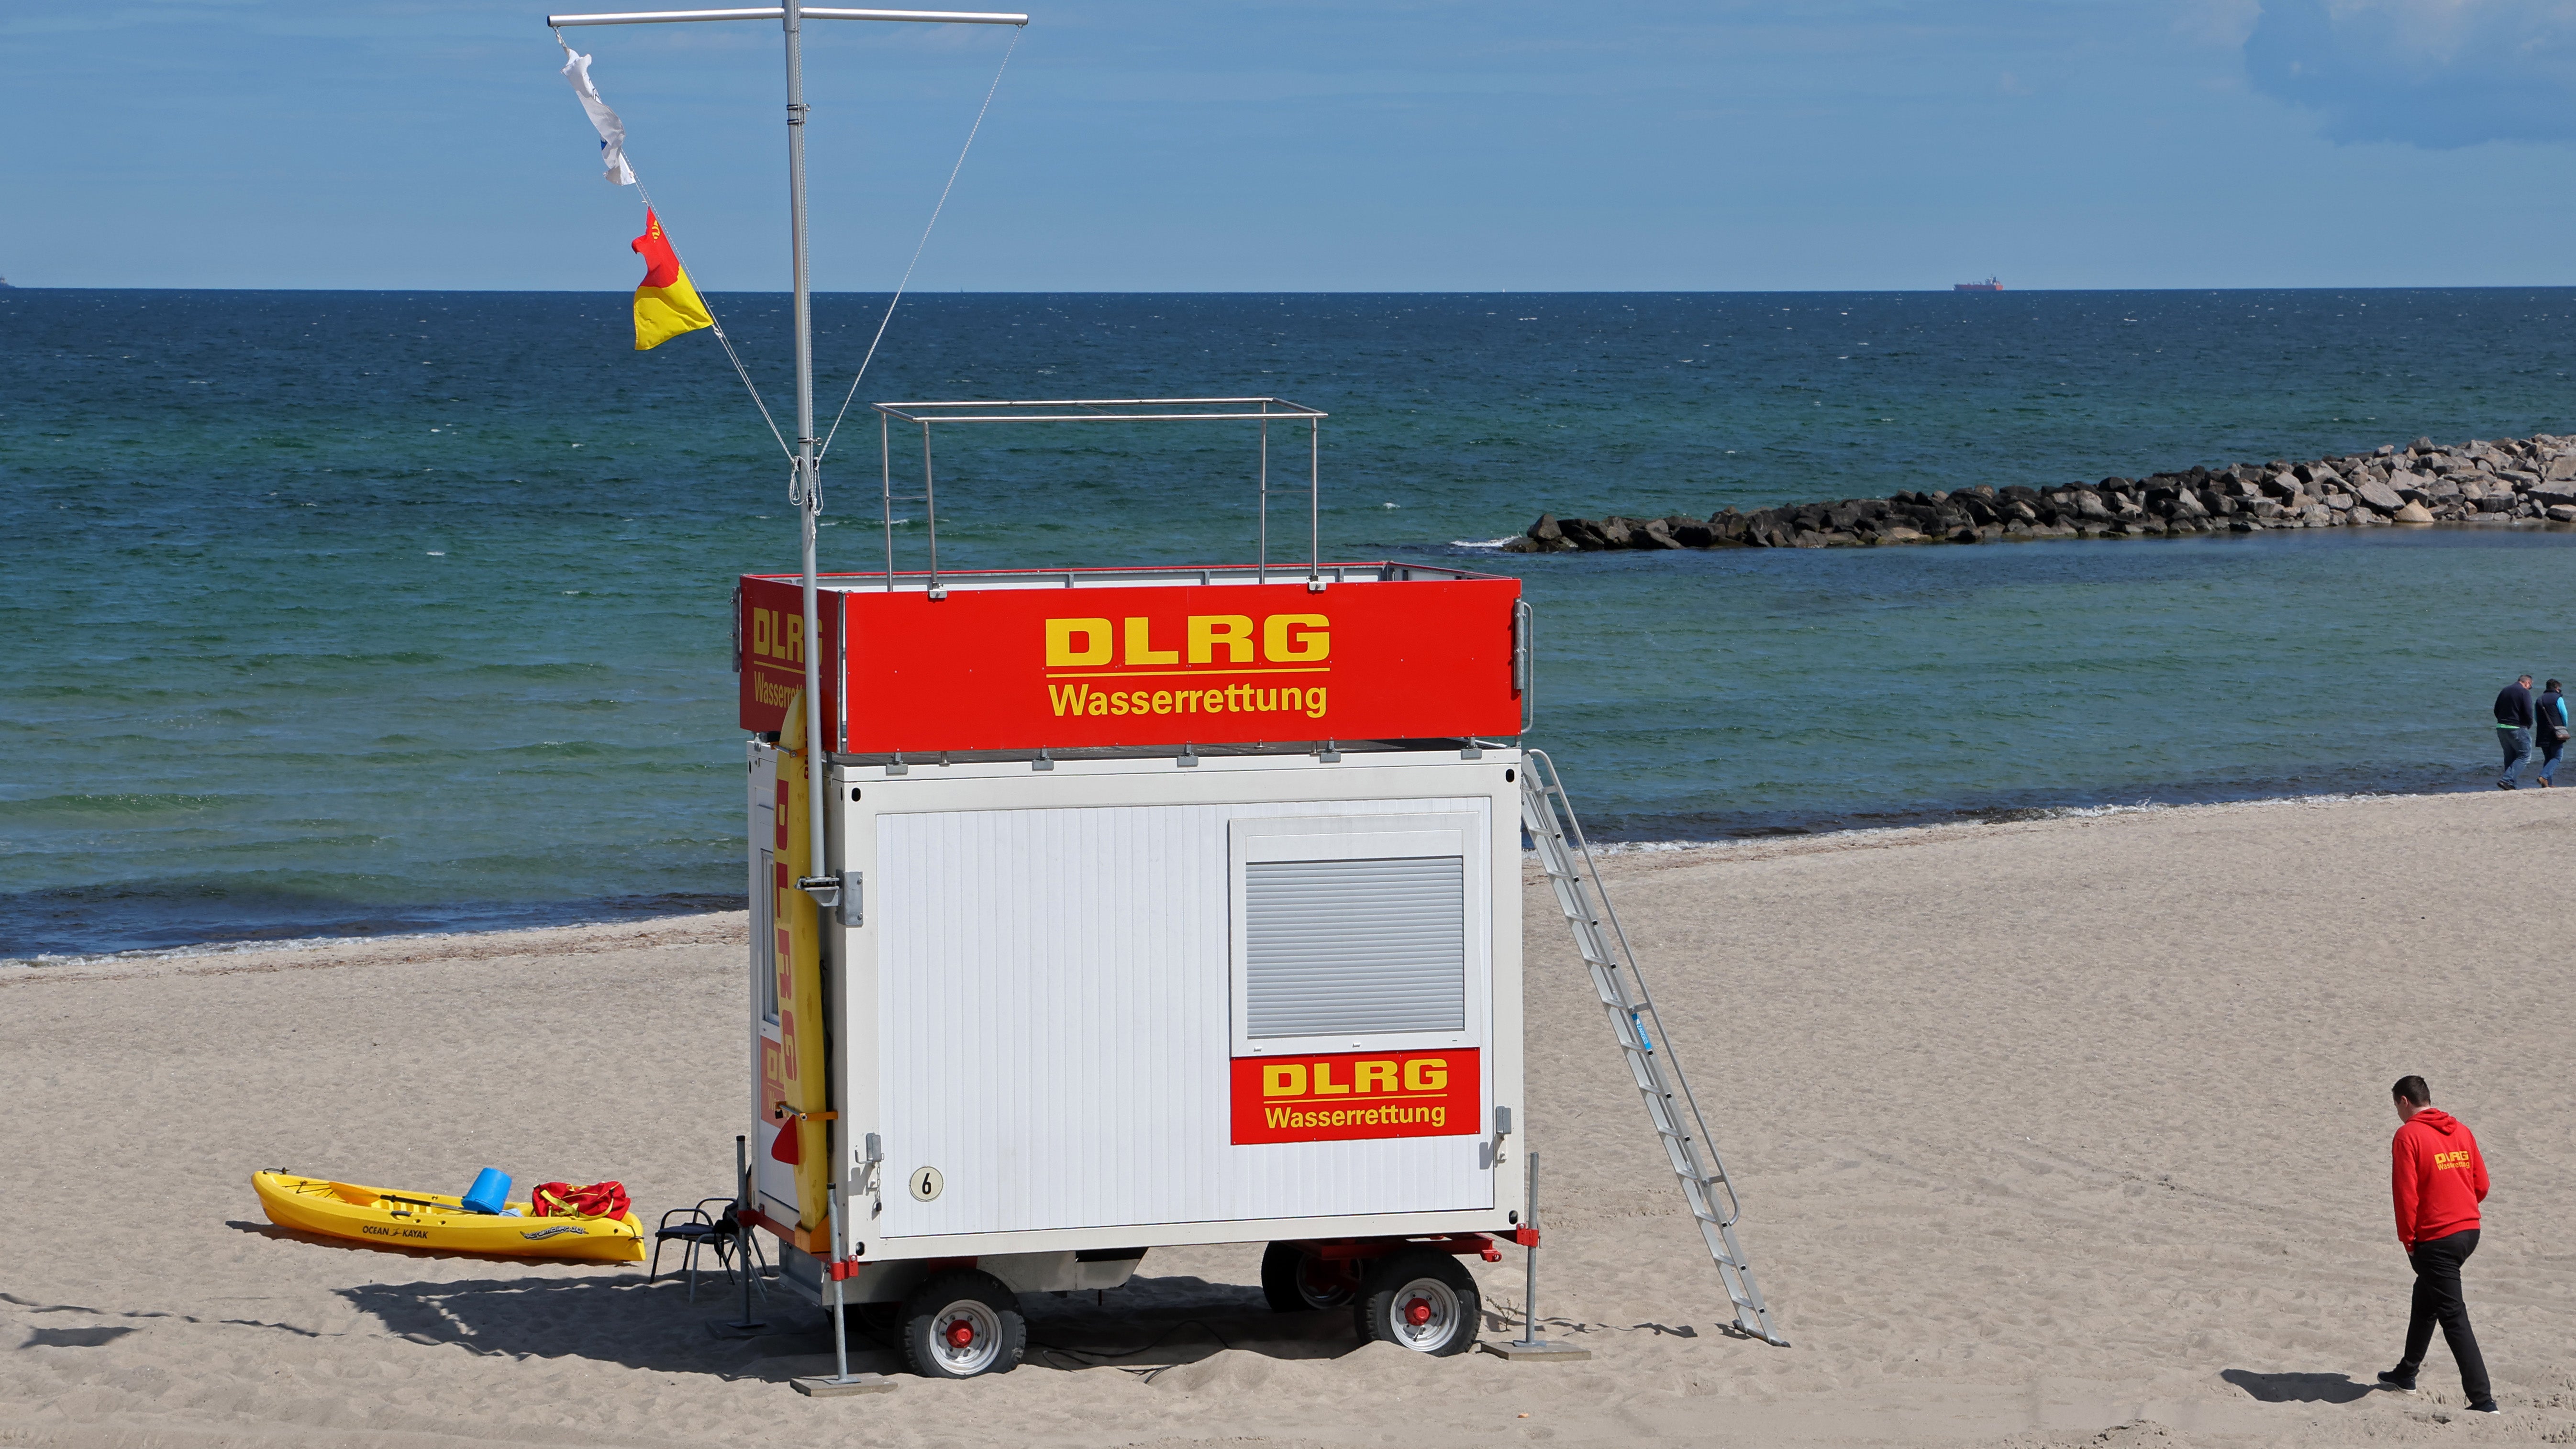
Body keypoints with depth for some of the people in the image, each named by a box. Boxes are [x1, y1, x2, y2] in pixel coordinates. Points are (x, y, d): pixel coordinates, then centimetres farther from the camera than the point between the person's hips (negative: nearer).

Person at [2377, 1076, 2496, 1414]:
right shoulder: (2461, 1131, 9)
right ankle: (2406, 1374, 40)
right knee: (2426, 1298, 26)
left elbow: (2406, 1193, -15)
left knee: (2453, 1317, -7)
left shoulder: (2408, 1136, -12)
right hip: (2469, 1231, 8)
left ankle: (2483, 1400, -13)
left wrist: (2407, 1238, -5)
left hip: (2435, 1238, -8)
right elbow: (2481, 1185, 11)